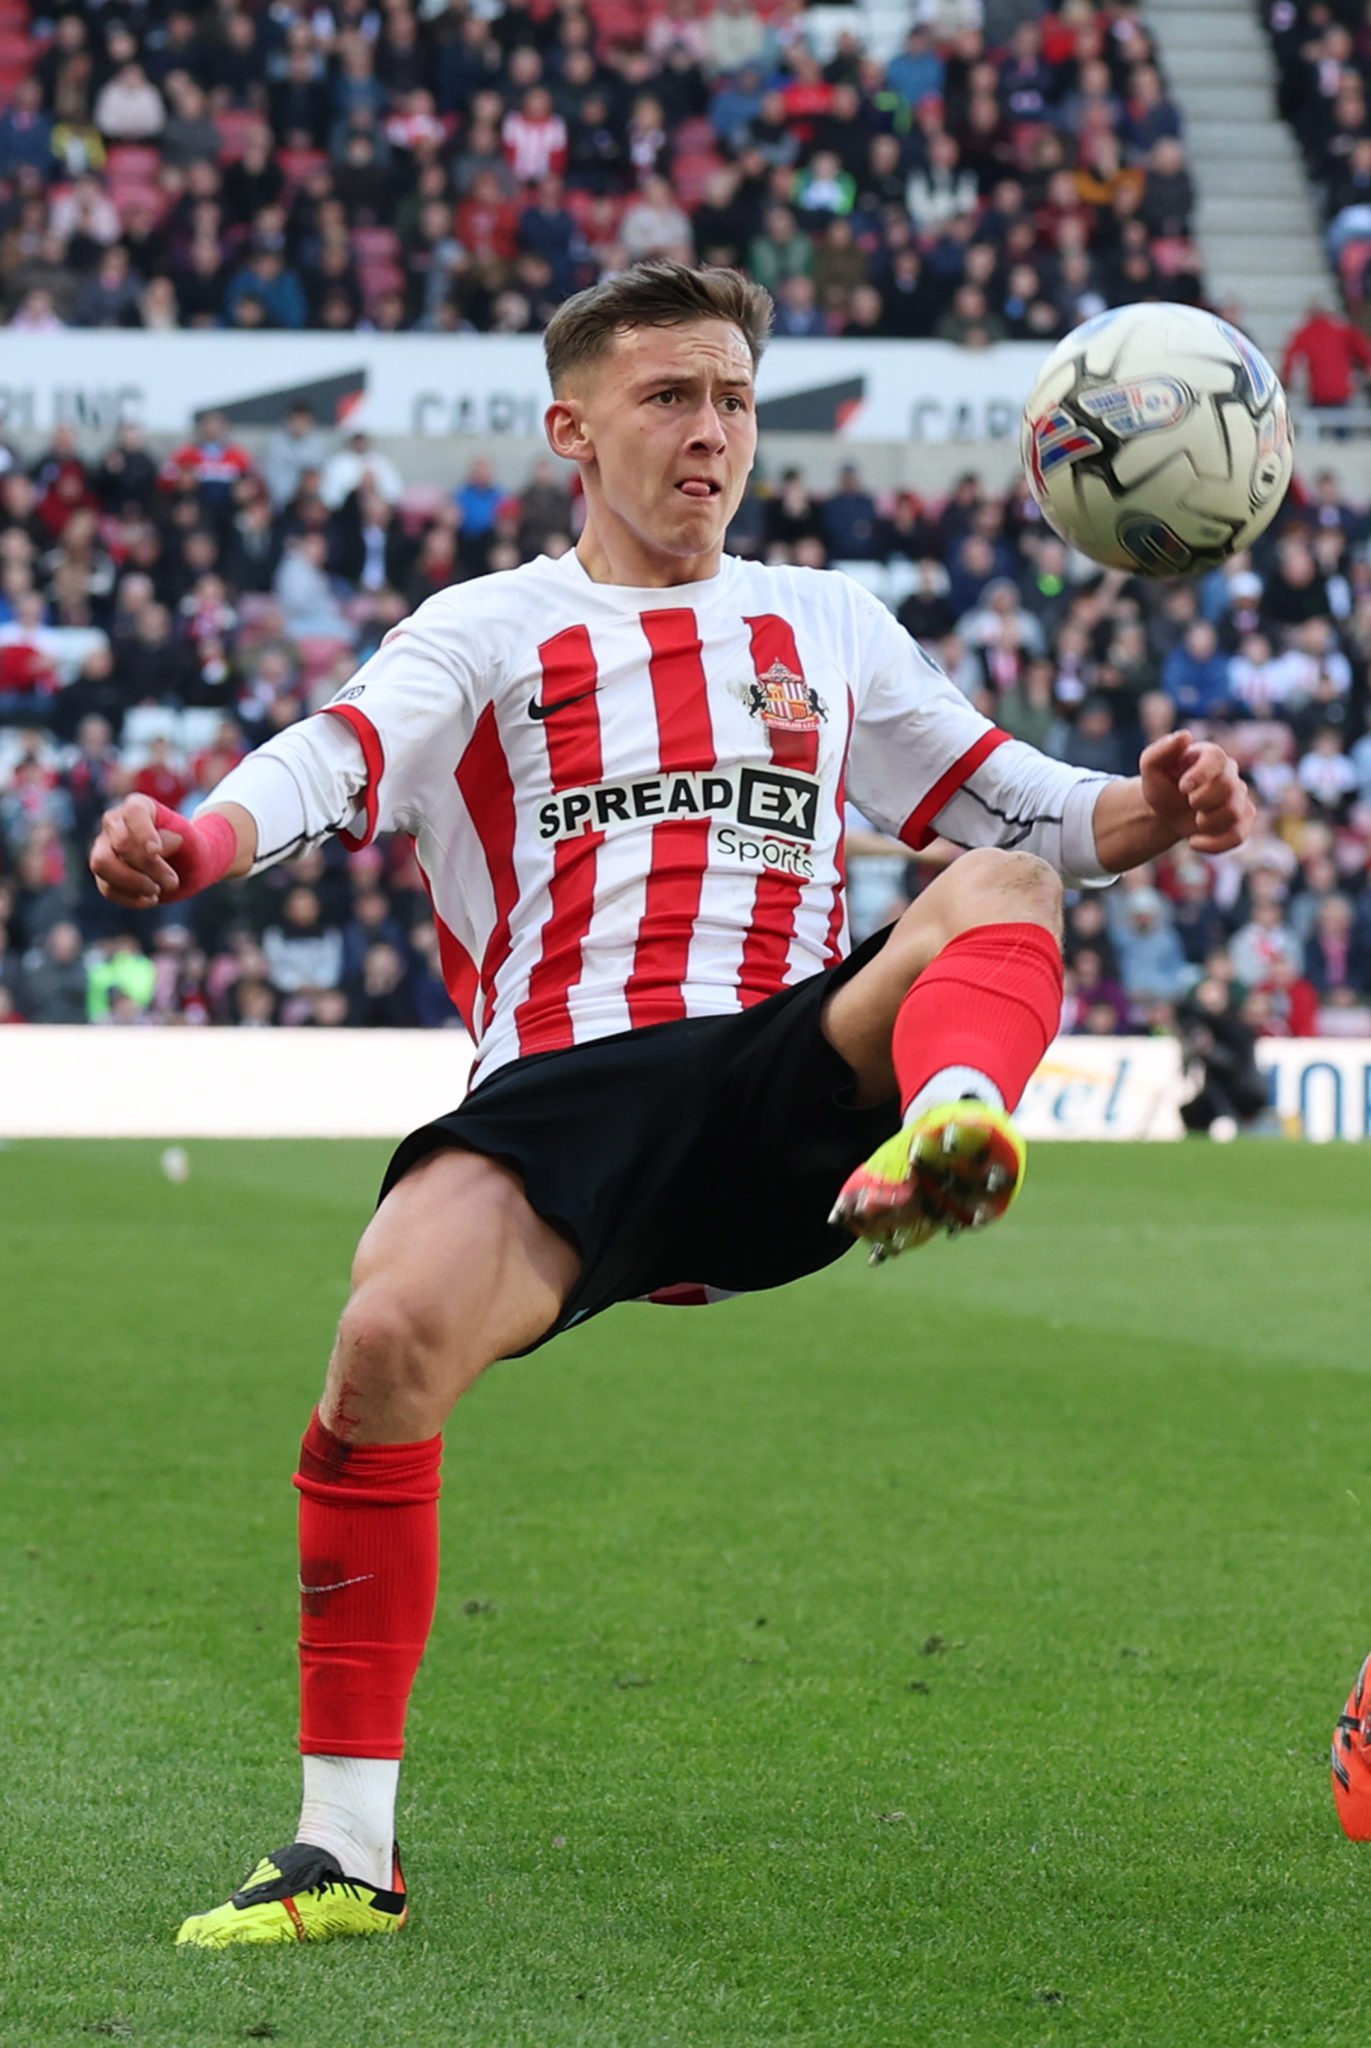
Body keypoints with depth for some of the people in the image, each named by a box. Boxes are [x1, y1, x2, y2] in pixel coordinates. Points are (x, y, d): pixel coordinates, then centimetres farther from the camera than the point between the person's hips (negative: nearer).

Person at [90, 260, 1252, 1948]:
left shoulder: (828, 627, 28)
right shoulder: (487, 631, 18)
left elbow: (1022, 809, 24)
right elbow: (337, 761, -1)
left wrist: (1144, 813, 0)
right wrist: (193, 839, -23)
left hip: (793, 1077, 2)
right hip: (563, 1094, -2)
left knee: (995, 891, -25)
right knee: (388, 1338, -29)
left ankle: (940, 1139, -60)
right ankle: (344, 1853, -17)